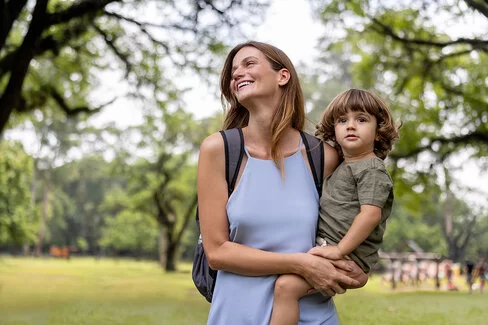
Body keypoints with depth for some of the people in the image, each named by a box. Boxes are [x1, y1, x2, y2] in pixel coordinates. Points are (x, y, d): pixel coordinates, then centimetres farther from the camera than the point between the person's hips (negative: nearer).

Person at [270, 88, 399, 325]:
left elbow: (371, 214, -19)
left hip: (348, 255, -10)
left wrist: (340, 249, -22)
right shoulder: (341, 168, 20)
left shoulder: (372, 169, -8)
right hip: (327, 247, 10)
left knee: (287, 285, -26)